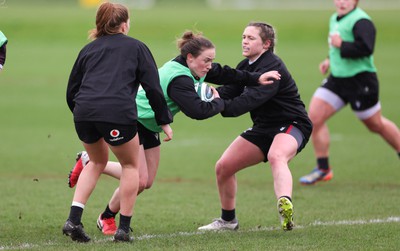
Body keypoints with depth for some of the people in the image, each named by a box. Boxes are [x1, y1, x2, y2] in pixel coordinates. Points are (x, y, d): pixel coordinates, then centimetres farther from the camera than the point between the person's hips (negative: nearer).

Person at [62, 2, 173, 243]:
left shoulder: (89, 49, 25)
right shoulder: (136, 47, 16)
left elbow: (71, 91, 24)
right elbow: (153, 88, 9)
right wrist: (165, 121, 15)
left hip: (84, 113, 4)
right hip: (118, 114, -4)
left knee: (98, 161, 28)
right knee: (131, 165, 19)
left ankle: (74, 220, 13)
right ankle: (124, 229, 15)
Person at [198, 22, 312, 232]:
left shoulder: (272, 67, -21)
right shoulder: (246, 66, 8)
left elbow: (253, 98, -34)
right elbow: (229, 92, 4)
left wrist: (223, 107, -44)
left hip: (291, 125, -9)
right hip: (263, 128, 9)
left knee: (276, 156, -41)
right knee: (223, 167, 4)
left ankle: (285, 205, -67)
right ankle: (228, 220, 25)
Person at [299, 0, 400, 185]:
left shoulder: (361, 21, -17)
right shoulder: (335, 19, 13)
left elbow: (365, 48, -30)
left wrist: (340, 45, -25)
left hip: (361, 81, -8)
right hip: (337, 78, 8)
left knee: (376, 125, 7)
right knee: (314, 116, -6)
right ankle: (323, 168, 2)